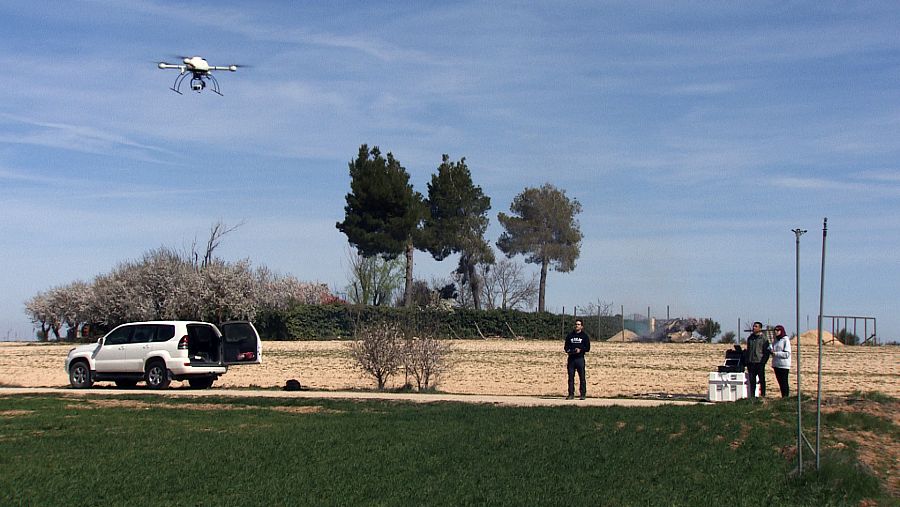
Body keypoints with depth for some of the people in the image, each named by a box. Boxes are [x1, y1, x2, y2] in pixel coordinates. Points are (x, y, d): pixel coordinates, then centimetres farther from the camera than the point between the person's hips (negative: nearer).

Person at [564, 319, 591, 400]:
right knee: (571, 377, 3)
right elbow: (566, 346, 16)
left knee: (582, 377, -3)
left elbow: (587, 348, 2)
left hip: (580, 359, -3)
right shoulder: (570, 335, 14)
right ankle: (571, 394, 8)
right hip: (571, 359, 3)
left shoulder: (585, 336, 6)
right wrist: (567, 350, -5)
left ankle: (583, 394, 1)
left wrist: (580, 350, -15)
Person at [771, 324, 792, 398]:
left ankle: (786, 397, -3)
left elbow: (787, 354, -12)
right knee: (780, 382, 9)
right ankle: (783, 397, 14)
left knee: (784, 382, -5)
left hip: (784, 365, -7)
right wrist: (772, 351, -1)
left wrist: (776, 353, -16)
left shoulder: (786, 340, -7)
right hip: (776, 364, 7)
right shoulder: (775, 340, 15)